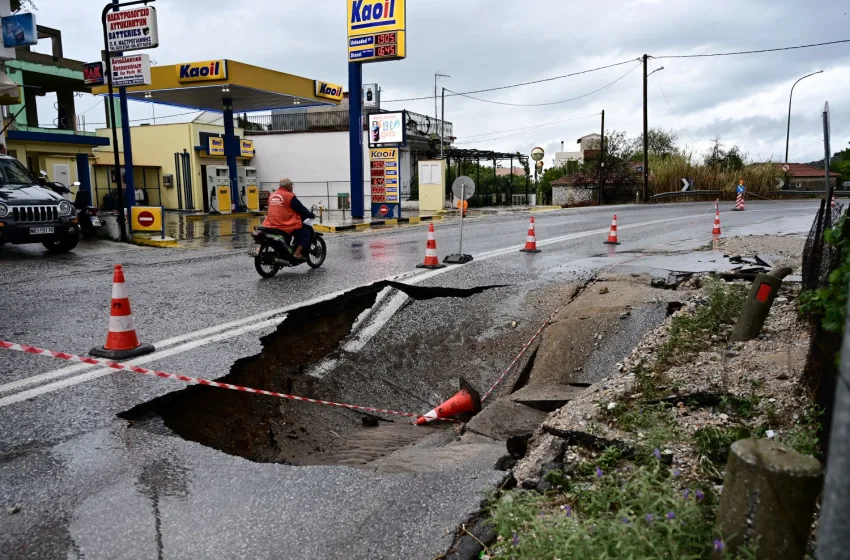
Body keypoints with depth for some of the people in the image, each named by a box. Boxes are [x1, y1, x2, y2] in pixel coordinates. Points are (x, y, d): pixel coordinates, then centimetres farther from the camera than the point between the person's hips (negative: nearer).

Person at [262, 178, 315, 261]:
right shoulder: (290, 196, -10)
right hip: (286, 226, -8)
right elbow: (301, 210, -6)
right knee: (306, 234, 6)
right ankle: (297, 253, -9)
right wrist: (312, 215, 10)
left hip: (272, 225, 8)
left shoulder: (272, 195, 11)